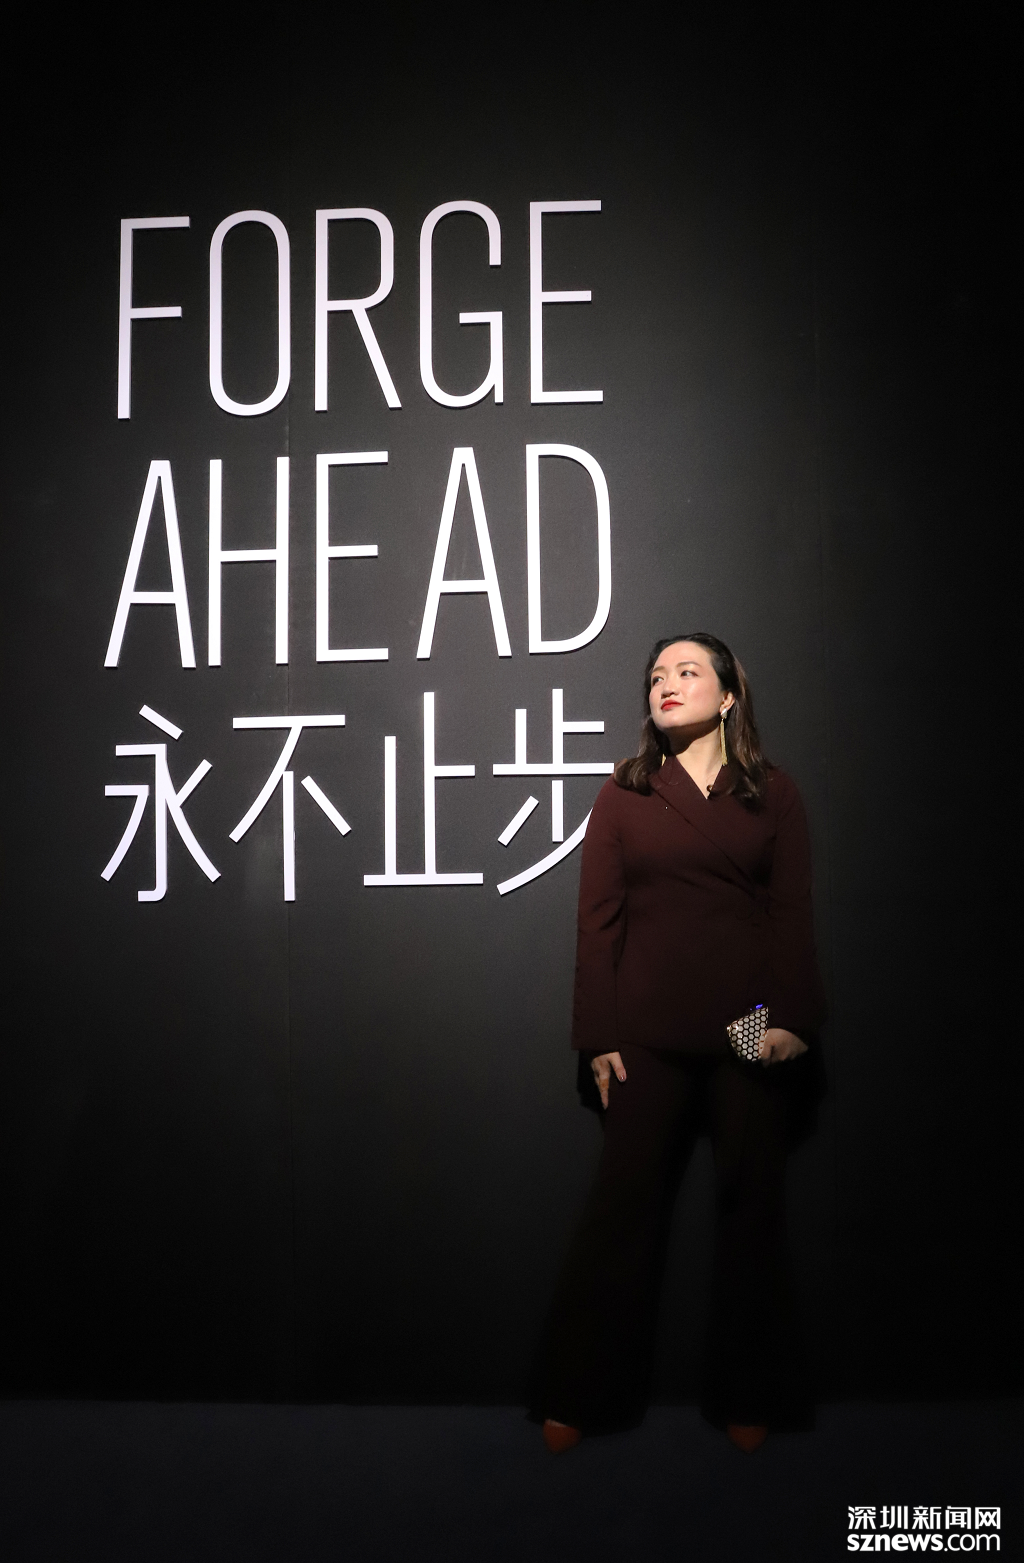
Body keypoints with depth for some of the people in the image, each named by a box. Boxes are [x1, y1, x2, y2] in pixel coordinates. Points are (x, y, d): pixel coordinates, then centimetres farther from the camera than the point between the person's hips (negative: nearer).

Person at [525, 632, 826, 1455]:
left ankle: (748, 1396, 24)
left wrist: (793, 1017, -10)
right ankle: (579, 1395, 16)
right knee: (624, 1202, 2)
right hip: (651, 1031, 0)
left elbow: (794, 916, 3)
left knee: (753, 1203, 8)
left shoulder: (774, 794, 7)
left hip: (753, 1031, 1)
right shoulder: (624, 793, 8)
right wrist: (599, 1035, -1)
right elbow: (599, 919, 5)